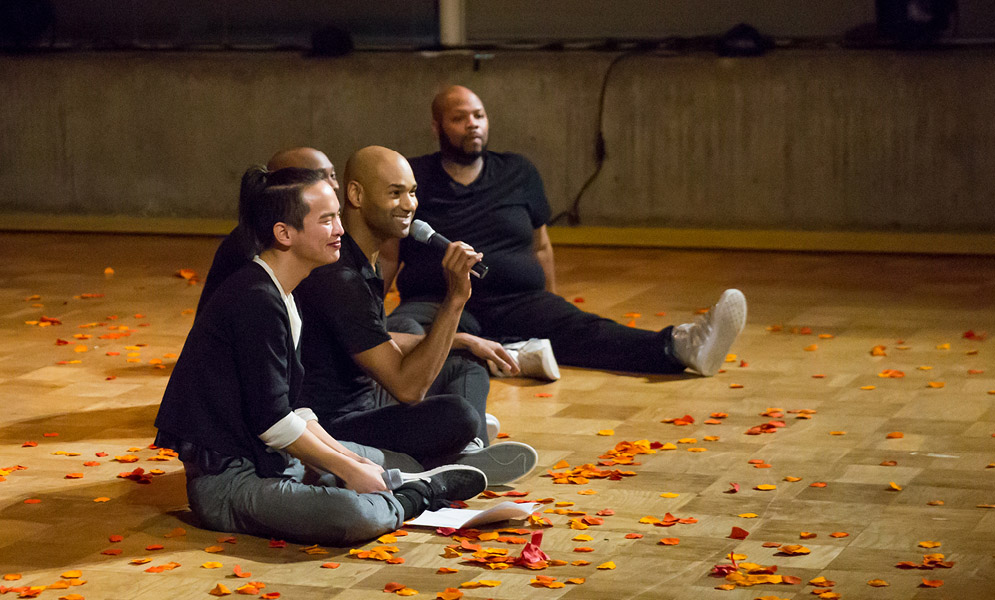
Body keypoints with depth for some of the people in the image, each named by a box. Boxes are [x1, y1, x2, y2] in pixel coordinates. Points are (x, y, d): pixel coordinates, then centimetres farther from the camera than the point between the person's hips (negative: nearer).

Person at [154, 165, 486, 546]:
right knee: (354, 515, -28)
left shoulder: (278, 295, 14)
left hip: (269, 458, 11)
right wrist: (348, 468, -11)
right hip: (227, 480, -11)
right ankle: (407, 500, -5)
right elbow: (272, 419, -20)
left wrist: (350, 459, 4)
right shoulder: (256, 301, -19)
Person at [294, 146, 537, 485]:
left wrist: (463, 341, 24)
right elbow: (407, 386, -26)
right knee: (457, 414, -32)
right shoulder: (338, 277, -23)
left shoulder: (364, 262, 11)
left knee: (466, 367, 17)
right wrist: (455, 299, -29)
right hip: (332, 429, -12)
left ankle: (469, 457, -9)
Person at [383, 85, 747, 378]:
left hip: (520, 302, 1)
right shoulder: (412, 178, 10)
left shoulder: (519, 174, 17)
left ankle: (680, 346, -53)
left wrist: (551, 313, 21)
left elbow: (540, 247, 24)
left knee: (583, 331, -28)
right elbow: (386, 257, 10)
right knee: (399, 332, -37)